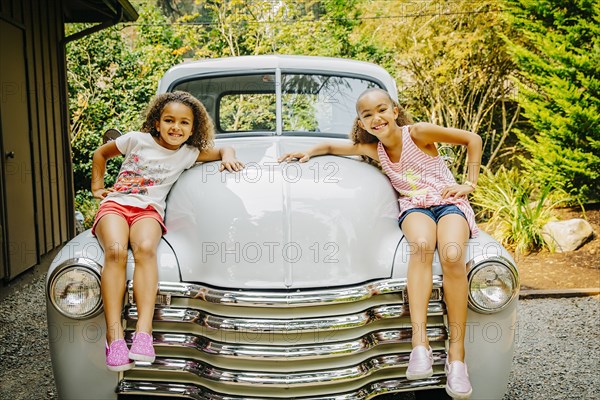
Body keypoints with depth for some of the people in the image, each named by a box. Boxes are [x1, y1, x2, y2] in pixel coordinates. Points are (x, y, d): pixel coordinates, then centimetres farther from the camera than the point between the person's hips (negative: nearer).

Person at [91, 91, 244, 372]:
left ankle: (143, 330, -43)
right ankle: (114, 335, -37)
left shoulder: (188, 154, 13)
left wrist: (228, 157, 1)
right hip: (115, 203, 0)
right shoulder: (137, 140, 9)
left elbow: (224, 151, 24)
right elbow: (101, 153, 24)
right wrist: (97, 186, 20)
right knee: (115, 251, -33)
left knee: (145, 248, -35)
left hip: (149, 210, 1)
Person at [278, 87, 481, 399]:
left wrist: (470, 183, 0)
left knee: (452, 256, -34)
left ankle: (456, 354, -28)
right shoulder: (373, 149, 7)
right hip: (413, 207, 2)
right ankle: (420, 344, -44)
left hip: (449, 202, -2)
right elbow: (332, 146, 22)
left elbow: (472, 139, 3)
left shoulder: (418, 132, -5)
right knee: (421, 245, -36)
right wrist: (308, 152, 4)